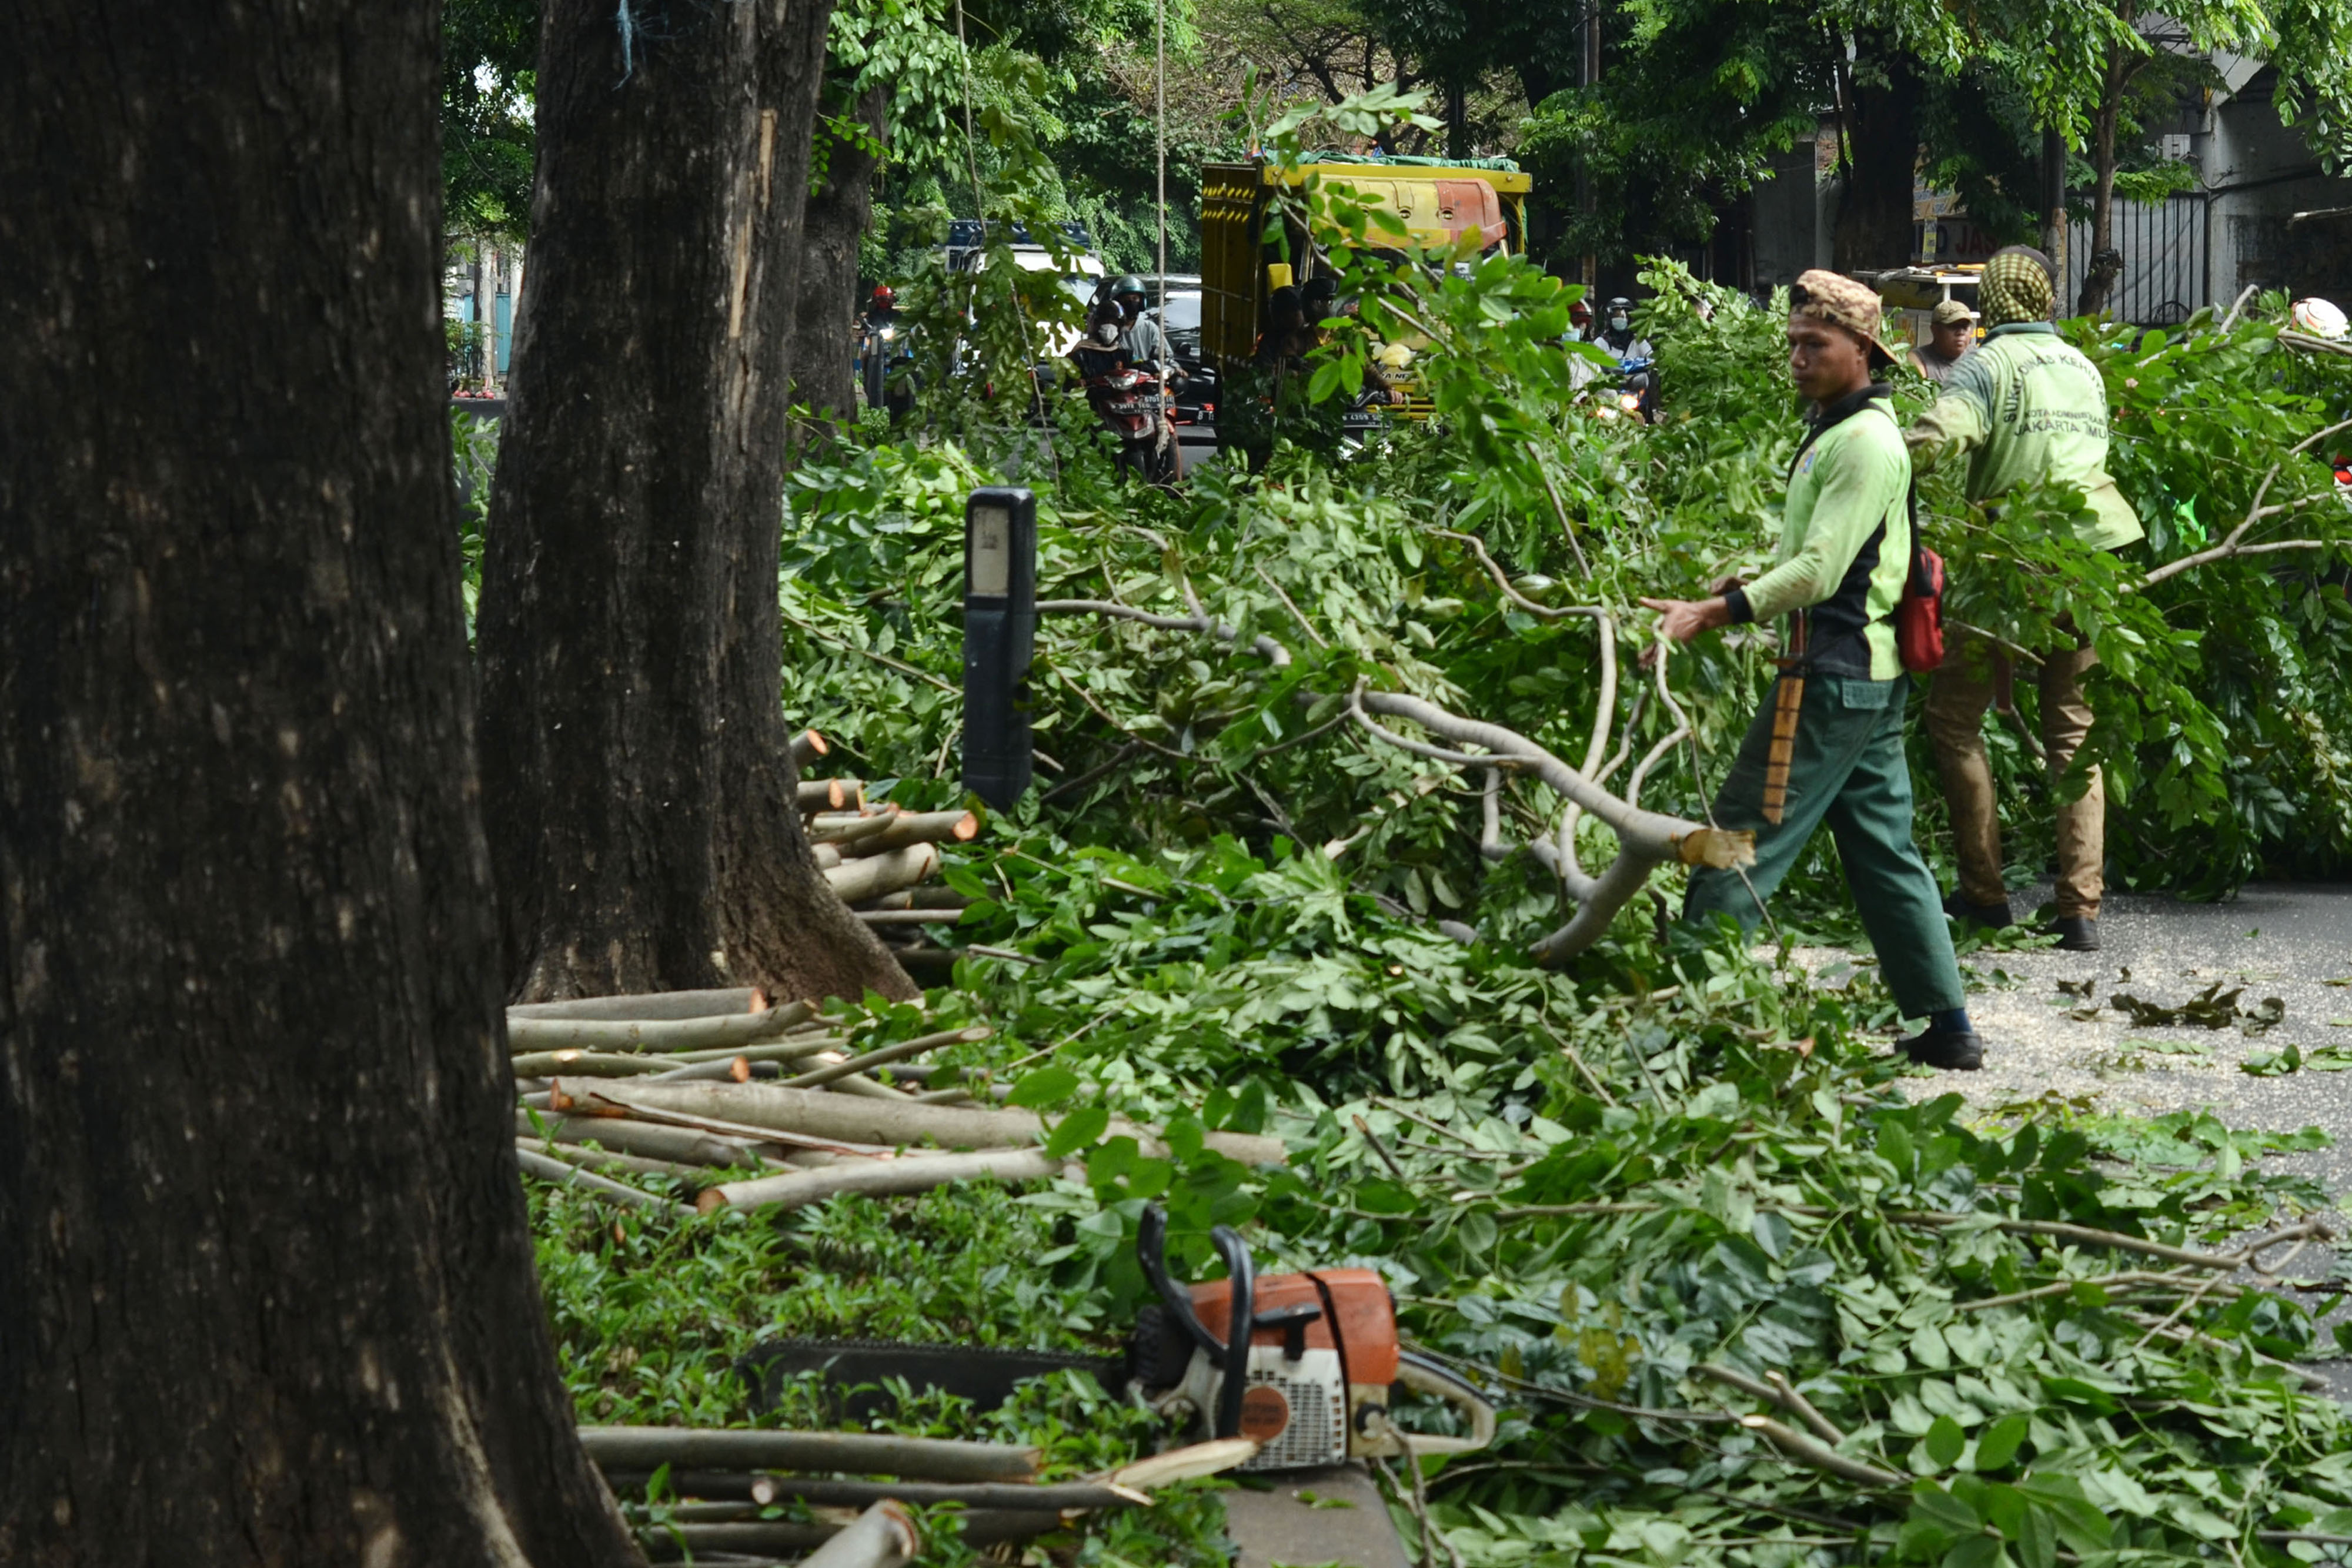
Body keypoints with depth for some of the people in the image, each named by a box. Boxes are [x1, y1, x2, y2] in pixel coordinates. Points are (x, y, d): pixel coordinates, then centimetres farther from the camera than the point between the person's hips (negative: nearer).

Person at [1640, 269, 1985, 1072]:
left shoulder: (1865, 441, -14)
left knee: (1745, 840, -7)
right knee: (1884, 850, 12)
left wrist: (1712, 612, -24)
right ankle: (1946, 1028, 15)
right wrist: (1730, 593, 14)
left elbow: (1819, 571, -21)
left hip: (1832, 675, -10)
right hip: (1873, 674, 10)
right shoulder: (1840, 430, 18)